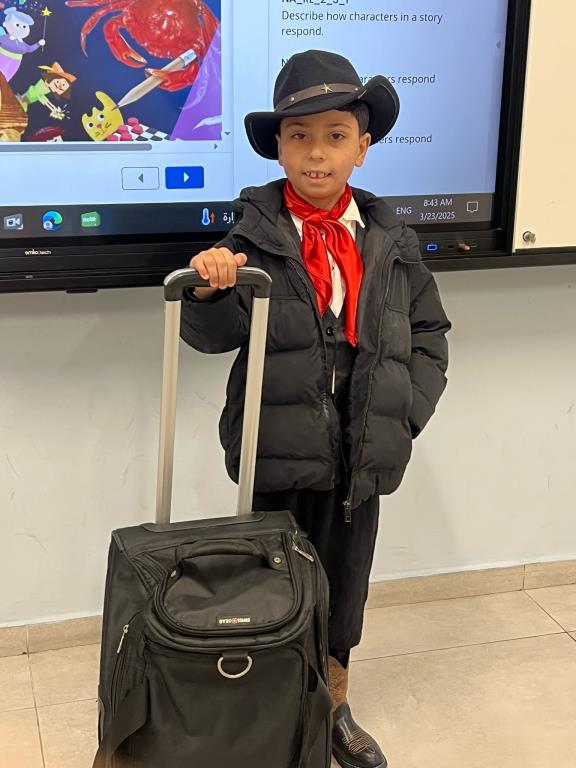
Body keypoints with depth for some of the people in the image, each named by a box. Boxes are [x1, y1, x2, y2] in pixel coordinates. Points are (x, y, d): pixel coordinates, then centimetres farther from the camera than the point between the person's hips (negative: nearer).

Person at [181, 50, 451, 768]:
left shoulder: (390, 240, 1)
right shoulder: (255, 235, -7)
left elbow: (429, 333, 8)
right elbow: (215, 334, -9)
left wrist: (403, 413, -2)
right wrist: (212, 289, -30)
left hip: (362, 452, 3)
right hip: (279, 451, -2)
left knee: (345, 584, 18)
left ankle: (334, 709, 41)